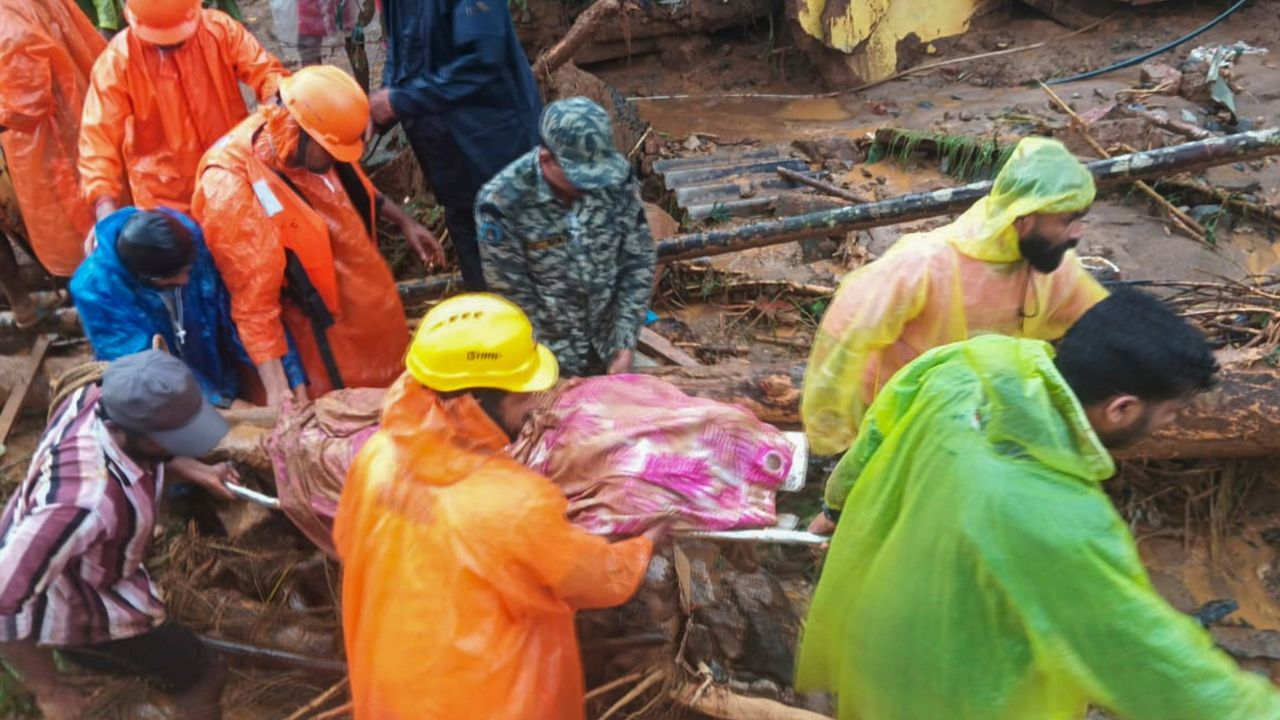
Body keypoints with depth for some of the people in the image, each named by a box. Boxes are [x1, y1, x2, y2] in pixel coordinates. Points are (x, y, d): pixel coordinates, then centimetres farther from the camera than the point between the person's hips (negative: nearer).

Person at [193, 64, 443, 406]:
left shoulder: (314, 145, -11)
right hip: (325, 335, -7)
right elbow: (253, 297, -28)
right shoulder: (232, 192, -31)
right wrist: (277, 389, -28)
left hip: (372, 305, 7)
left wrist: (404, 221, 17)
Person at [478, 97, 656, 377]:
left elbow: (639, 262, -7)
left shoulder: (616, 178, -14)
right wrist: (557, 363, -14)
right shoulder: (501, 201, -24)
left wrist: (624, 347, -13)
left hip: (608, 341, 3)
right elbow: (514, 295, -17)